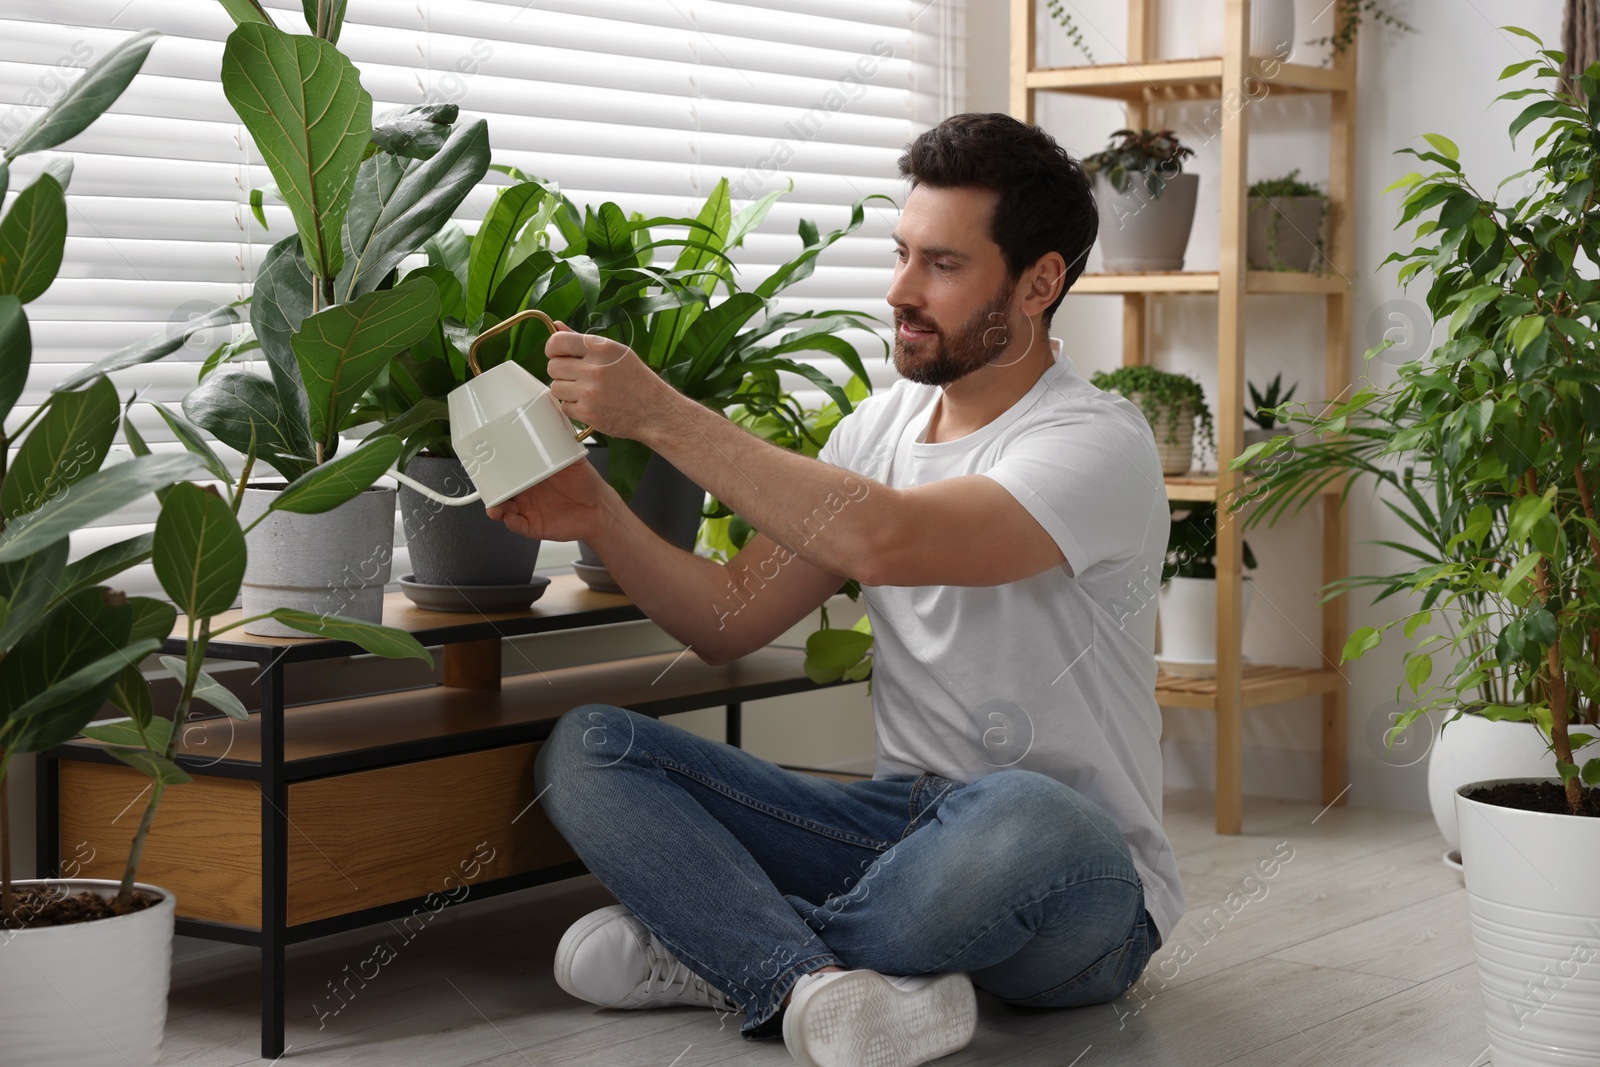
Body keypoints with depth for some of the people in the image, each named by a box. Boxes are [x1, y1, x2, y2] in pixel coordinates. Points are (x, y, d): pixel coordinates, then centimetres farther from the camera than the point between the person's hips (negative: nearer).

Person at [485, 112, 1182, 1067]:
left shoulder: (1098, 443, -14)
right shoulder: (879, 428, 10)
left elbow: (886, 539, -31)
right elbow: (730, 621, 8)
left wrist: (660, 413, -27)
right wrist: (599, 517, -8)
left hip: (1079, 890, -6)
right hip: (902, 821, 6)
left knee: (1019, 817, -44)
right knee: (586, 751, -9)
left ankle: (721, 949, -17)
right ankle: (818, 984, -31)